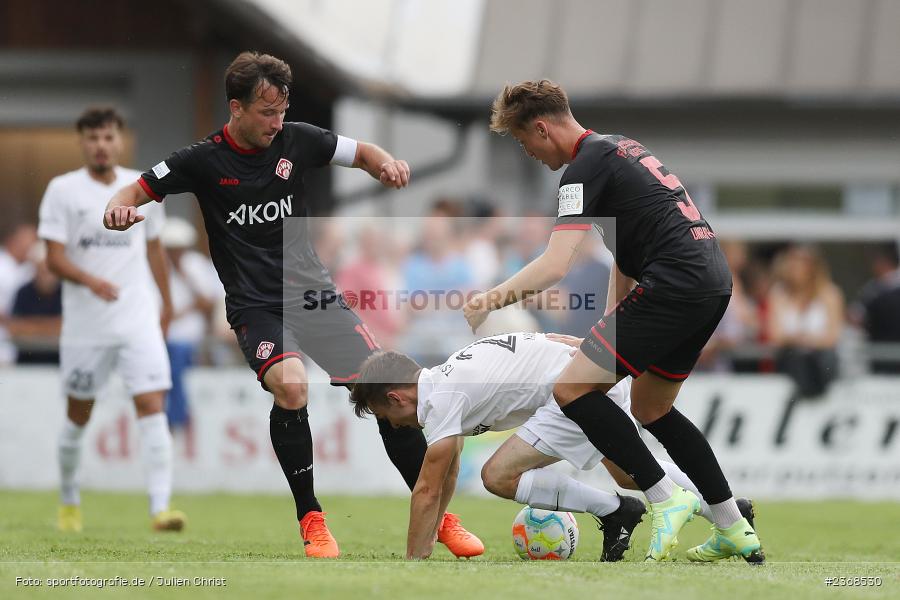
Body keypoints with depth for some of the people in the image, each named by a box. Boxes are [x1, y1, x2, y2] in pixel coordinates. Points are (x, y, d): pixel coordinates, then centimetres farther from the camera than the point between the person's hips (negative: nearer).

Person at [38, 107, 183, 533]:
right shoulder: (62, 190, -3)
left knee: (152, 405, -14)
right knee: (78, 416, 10)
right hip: (84, 325, -1)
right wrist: (91, 280, -27)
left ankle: (160, 508, -20)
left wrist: (166, 303, 23)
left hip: (139, 321, 1)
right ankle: (69, 501, 31)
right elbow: (55, 258, -9)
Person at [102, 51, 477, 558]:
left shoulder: (296, 140, 1)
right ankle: (311, 519, -16)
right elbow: (136, 191, 1)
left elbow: (362, 153, 14)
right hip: (257, 307, -3)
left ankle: (438, 515, 8)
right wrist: (118, 208, -21)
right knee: (291, 385, -32)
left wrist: (387, 164, -8)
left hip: (315, 293, 4)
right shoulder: (203, 160, -6)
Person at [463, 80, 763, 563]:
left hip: (675, 284, -10)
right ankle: (736, 532, 20)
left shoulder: (586, 168, -8)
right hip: (713, 283, 10)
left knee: (573, 389, -9)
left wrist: (491, 297, -13)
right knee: (650, 409, 21)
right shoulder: (620, 148, 22)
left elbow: (555, 265, -18)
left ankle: (665, 497, -12)